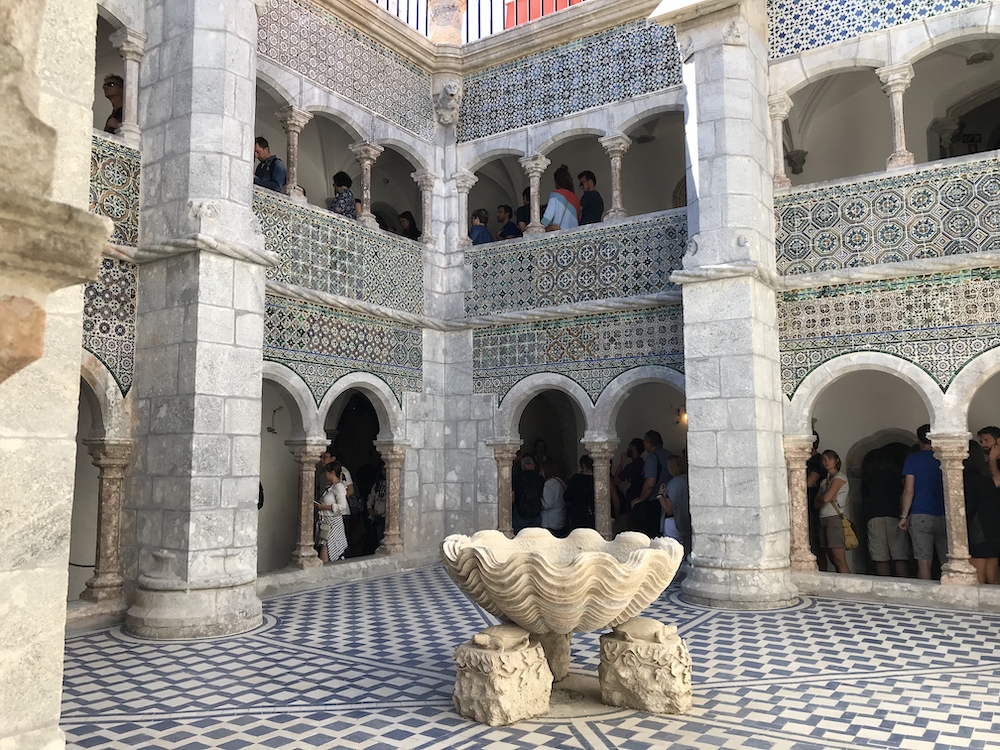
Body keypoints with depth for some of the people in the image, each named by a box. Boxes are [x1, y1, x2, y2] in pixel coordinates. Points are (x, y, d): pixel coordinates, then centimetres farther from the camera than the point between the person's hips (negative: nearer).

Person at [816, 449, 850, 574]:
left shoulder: (839, 477, -1)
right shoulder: (824, 481, 21)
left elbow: (825, 498, -13)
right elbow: (817, 503, 11)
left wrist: (820, 497, 7)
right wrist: (829, 498, -6)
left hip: (834, 518, -8)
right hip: (823, 520, 8)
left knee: (839, 561, -12)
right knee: (833, 560, 4)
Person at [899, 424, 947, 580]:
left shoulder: (912, 458, 0)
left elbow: (908, 491, -5)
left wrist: (904, 516, 1)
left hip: (920, 518, -2)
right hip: (944, 516, 2)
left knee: (924, 562, -1)